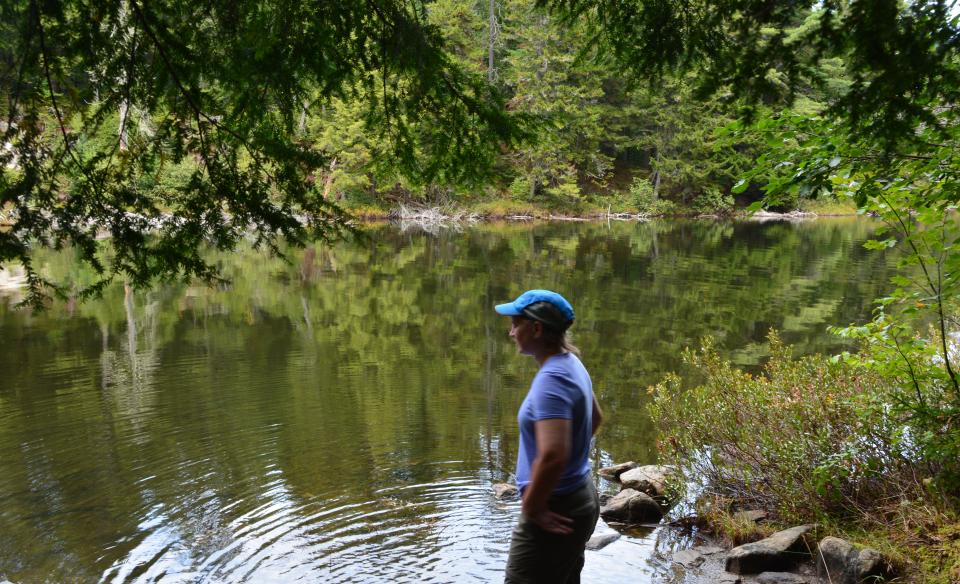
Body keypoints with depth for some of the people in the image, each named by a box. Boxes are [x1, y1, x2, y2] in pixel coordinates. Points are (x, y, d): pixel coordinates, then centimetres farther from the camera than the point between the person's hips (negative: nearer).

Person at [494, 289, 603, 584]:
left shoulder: (552, 379, -25)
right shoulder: (571, 364, 5)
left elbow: (552, 455, -35)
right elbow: (595, 417, 23)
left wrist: (532, 507, -22)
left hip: (555, 512, -10)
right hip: (580, 499, 10)